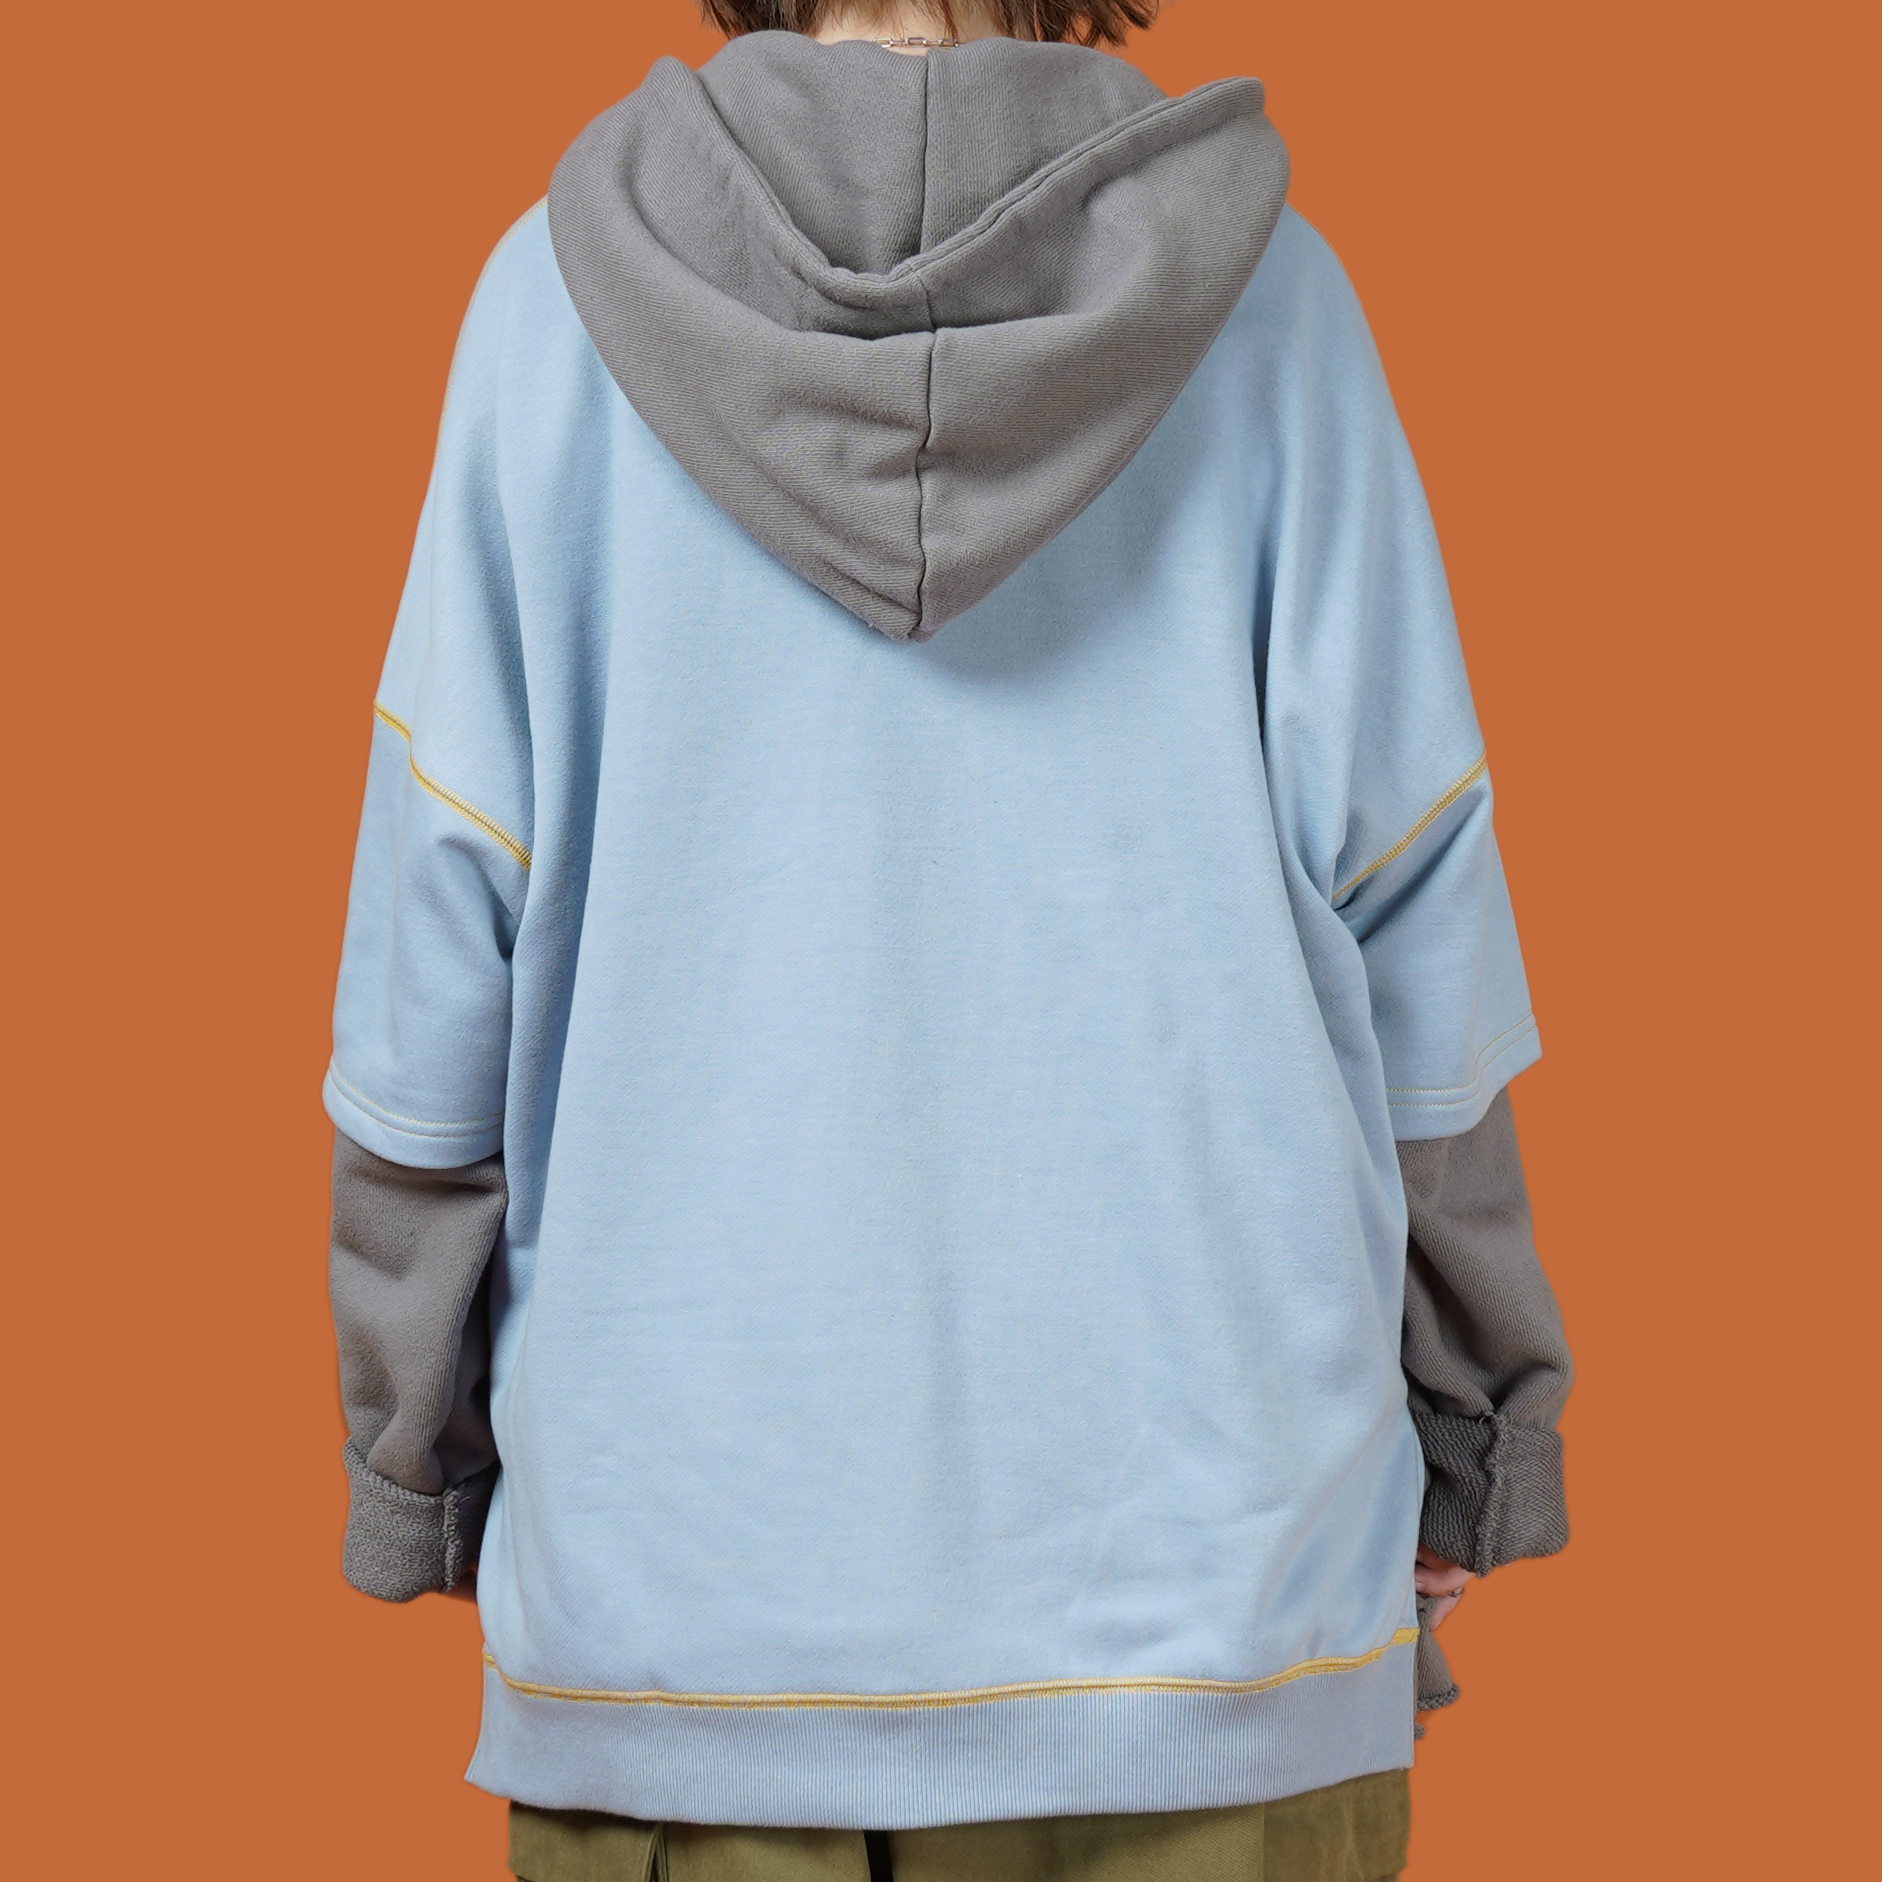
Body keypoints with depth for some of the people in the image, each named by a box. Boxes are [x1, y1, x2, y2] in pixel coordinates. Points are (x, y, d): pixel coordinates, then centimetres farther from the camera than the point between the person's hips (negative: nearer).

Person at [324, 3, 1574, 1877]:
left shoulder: (563, 293, -1)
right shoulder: (1261, 293, -1)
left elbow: (440, 928, -2)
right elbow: (1410, 924, -2)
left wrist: (418, 1461, 9)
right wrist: (1461, 1443, 10)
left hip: (676, 1561, 1)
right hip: (1207, 1551, 0)